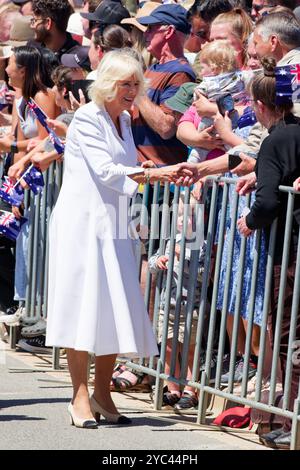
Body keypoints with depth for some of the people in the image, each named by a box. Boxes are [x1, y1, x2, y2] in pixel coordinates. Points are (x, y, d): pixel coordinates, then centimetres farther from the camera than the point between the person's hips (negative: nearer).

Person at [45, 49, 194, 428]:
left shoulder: (124, 121, 16)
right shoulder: (87, 118, -8)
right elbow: (105, 170, -16)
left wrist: (165, 174, 6)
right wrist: (153, 174, -19)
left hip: (113, 226, 8)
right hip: (81, 223, -8)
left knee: (117, 310, 4)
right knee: (83, 308, -8)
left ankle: (102, 394, 12)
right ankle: (80, 398, -5)